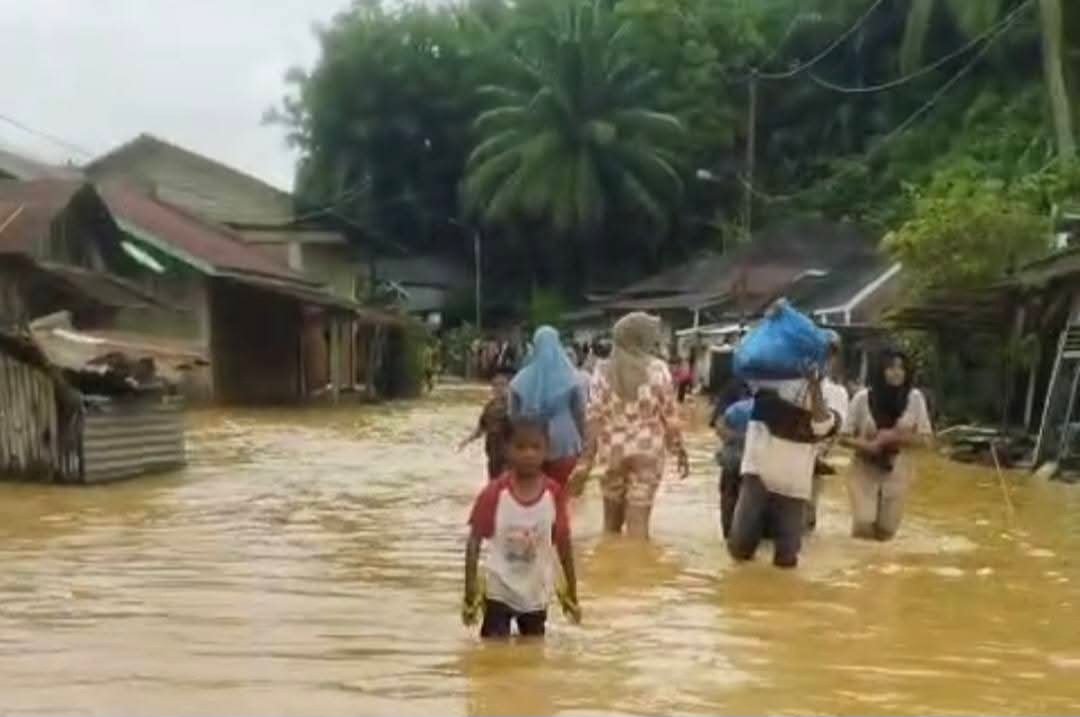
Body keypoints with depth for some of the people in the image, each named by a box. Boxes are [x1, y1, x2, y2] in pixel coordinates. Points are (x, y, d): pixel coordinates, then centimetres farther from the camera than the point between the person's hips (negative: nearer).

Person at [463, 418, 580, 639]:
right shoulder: (494, 494, -15)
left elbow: (563, 542, 1)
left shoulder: (554, 493, -9)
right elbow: (474, 542, -9)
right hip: (499, 591, -3)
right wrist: (470, 592, -10)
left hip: (537, 593, 3)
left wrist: (571, 592, 6)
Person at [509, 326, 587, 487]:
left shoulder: (521, 379, 3)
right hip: (564, 446, -2)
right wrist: (581, 444, 8)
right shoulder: (570, 377, -4)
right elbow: (580, 414, -2)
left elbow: (514, 417, 8)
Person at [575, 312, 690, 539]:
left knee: (612, 523, 16)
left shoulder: (603, 371, 0)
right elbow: (670, 416, -3)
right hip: (647, 452, -2)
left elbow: (594, 419, -4)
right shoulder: (657, 369, -4)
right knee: (638, 522, -2)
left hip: (612, 452, 2)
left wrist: (586, 459, -2)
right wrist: (680, 452, 7)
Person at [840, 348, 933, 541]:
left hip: (897, 471, 1)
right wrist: (867, 445, -23)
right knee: (864, 525, -15)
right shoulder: (862, 398, -12)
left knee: (886, 530, 4)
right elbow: (845, 437, -4)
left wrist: (896, 438, -20)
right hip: (865, 469, -1)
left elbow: (926, 438, -4)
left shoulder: (915, 398, -9)